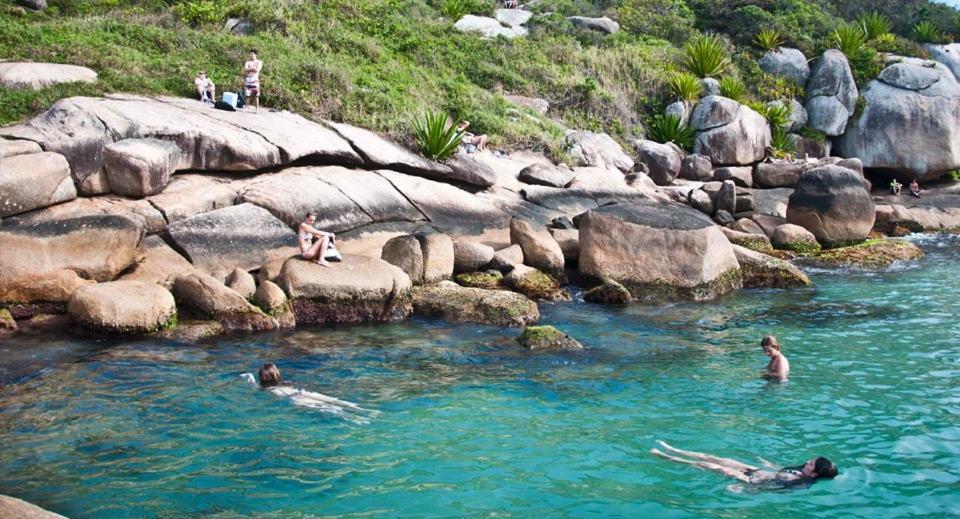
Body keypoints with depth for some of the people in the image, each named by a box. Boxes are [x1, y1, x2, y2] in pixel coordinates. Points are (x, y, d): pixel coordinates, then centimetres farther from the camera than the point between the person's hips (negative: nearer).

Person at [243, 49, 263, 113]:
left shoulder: (259, 62, 8)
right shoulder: (247, 62, 15)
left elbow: (257, 70, -7)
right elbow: (245, 69, -1)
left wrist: (249, 68, -1)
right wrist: (252, 68, -8)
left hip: (255, 80, -3)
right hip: (248, 80, 3)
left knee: (256, 95, -9)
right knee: (247, 95, 0)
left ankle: (257, 108, -9)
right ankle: (247, 107, 7)